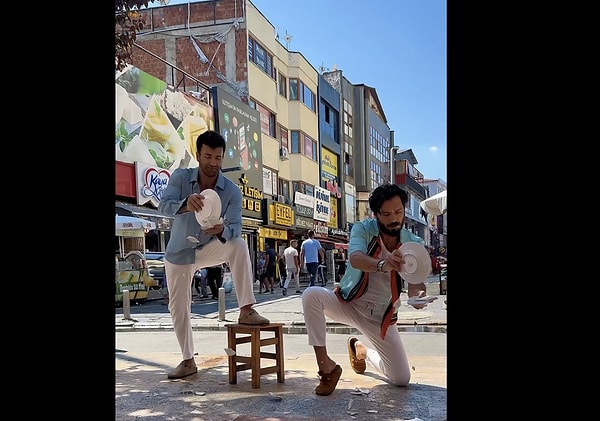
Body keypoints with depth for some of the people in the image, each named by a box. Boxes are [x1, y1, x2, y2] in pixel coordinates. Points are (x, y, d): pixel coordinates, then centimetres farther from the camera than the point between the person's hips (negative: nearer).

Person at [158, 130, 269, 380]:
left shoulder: (232, 191, -18)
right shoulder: (180, 177, -17)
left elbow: (235, 227, -24)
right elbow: (163, 205, -33)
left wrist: (222, 230, -49)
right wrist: (185, 205, -55)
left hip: (209, 248, -1)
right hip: (179, 252, 1)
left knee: (239, 245, -31)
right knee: (178, 306, 3)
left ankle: (246, 311, -28)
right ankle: (188, 361, 20)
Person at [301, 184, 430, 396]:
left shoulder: (413, 244, -9)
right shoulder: (363, 229, -15)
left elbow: (416, 283, -20)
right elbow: (355, 259, -36)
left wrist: (418, 295, -45)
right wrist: (382, 264, -58)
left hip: (381, 317, 2)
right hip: (349, 304, -2)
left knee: (402, 379, -1)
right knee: (312, 295, -32)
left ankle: (362, 350, 30)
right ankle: (326, 366, -20)